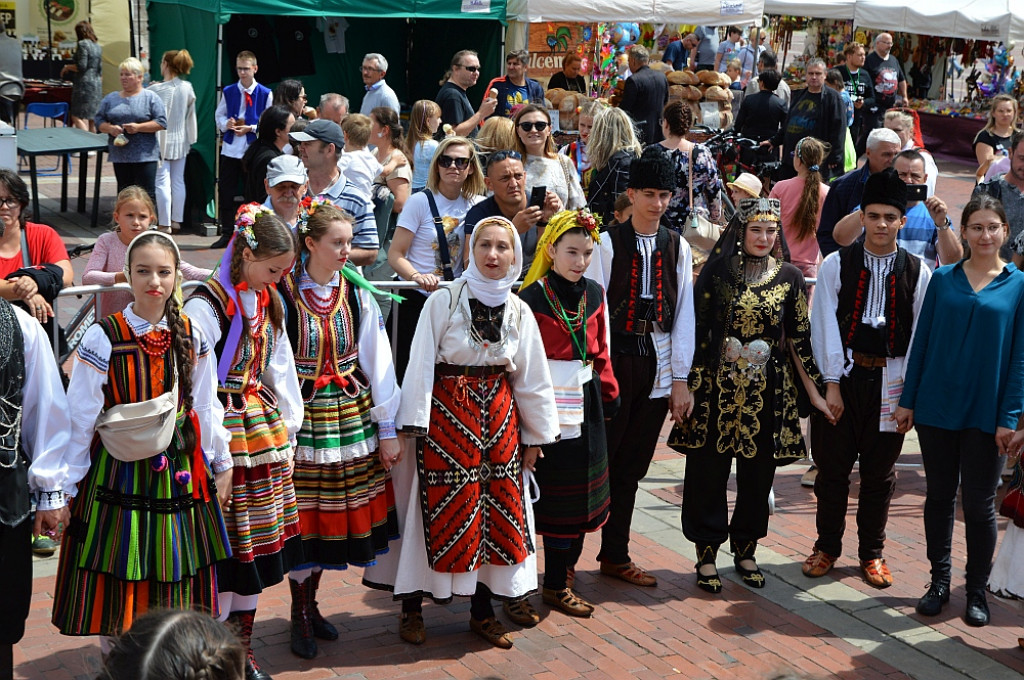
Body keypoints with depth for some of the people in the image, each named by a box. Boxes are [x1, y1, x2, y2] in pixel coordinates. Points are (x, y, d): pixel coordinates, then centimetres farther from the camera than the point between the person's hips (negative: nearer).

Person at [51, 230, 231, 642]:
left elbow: (206, 407, 10)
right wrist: (65, 483, -3)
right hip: (119, 475, -3)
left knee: (177, 596, 9)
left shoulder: (192, 337, 2)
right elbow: (79, 418, -6)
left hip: (181, 476, 3)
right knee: (116, 593, 3)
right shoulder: (102, 339, -9)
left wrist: (221, 464, 14)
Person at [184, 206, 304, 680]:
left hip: (262, 424, 8)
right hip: (224, 430, -8)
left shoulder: (267, 301, 11)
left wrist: (288, 428, 16)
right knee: (226, 548, -3)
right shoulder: (207, 305, -14)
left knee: (256, 547, 11)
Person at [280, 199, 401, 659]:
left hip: (350, 412, 4)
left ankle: (309, 605, 29)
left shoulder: (357, 294, 1)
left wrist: (387, 428, 2)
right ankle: (301, 616, 20)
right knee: (301, 517, 3)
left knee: (331, 517, 11)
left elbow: (378, 361, 3)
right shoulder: (283, 294, -10)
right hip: (301, 415, -4)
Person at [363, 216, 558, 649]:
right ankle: (411, 608, 13)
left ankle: (482, 610, 19)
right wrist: (412, 425, -13)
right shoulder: (443, 301, -7)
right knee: (443, 511, -2)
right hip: (447, 413, -4)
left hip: (499, 416, 4)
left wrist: (536, 434, 13)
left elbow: (532, 377, 11)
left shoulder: (519, 312, 6)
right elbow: (421, 365, -9)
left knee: (499, 510, 6)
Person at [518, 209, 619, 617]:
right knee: (557, 495, 0)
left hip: (586, 406, 6)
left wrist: (609, 395, 13)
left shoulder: (594, 294, 7)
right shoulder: (532, 298, -12)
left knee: (580, 496, 12)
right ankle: (557, 585, 11)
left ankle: (562, 579, 26)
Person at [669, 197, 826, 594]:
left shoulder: (789, 278, 2)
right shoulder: (717, 272, -3)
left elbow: (799, 339, 5)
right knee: (708, 471, 2)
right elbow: (698, 332, -4)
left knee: (758, 474, 9)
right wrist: (688, 390, -8)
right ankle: (707, 555, 15)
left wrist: (814, 393, 5)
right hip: (718, 387, -2)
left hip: (768, 392, 2)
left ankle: (745, 551, 26)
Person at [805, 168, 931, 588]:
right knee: (832, 467, 7)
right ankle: (827, 547, 22)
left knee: (879, 474, 9)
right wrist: (831, 384, -9)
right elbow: (825, 326, -4)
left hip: (889, 381, 1)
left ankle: (871, 553, 24)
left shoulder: (918, 273, 1)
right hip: (843, 376, 0)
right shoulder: (836, 265, -2)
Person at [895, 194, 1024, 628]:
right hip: (937, 407, 2)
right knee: (939, 495, 11)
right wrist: (907, 401, 3)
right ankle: (939, 581, 24)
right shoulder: (943, 279, 4)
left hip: (987, 413, -2)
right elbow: (921, 342, 6)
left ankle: (977, 592, 19)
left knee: (979, 504, 5)